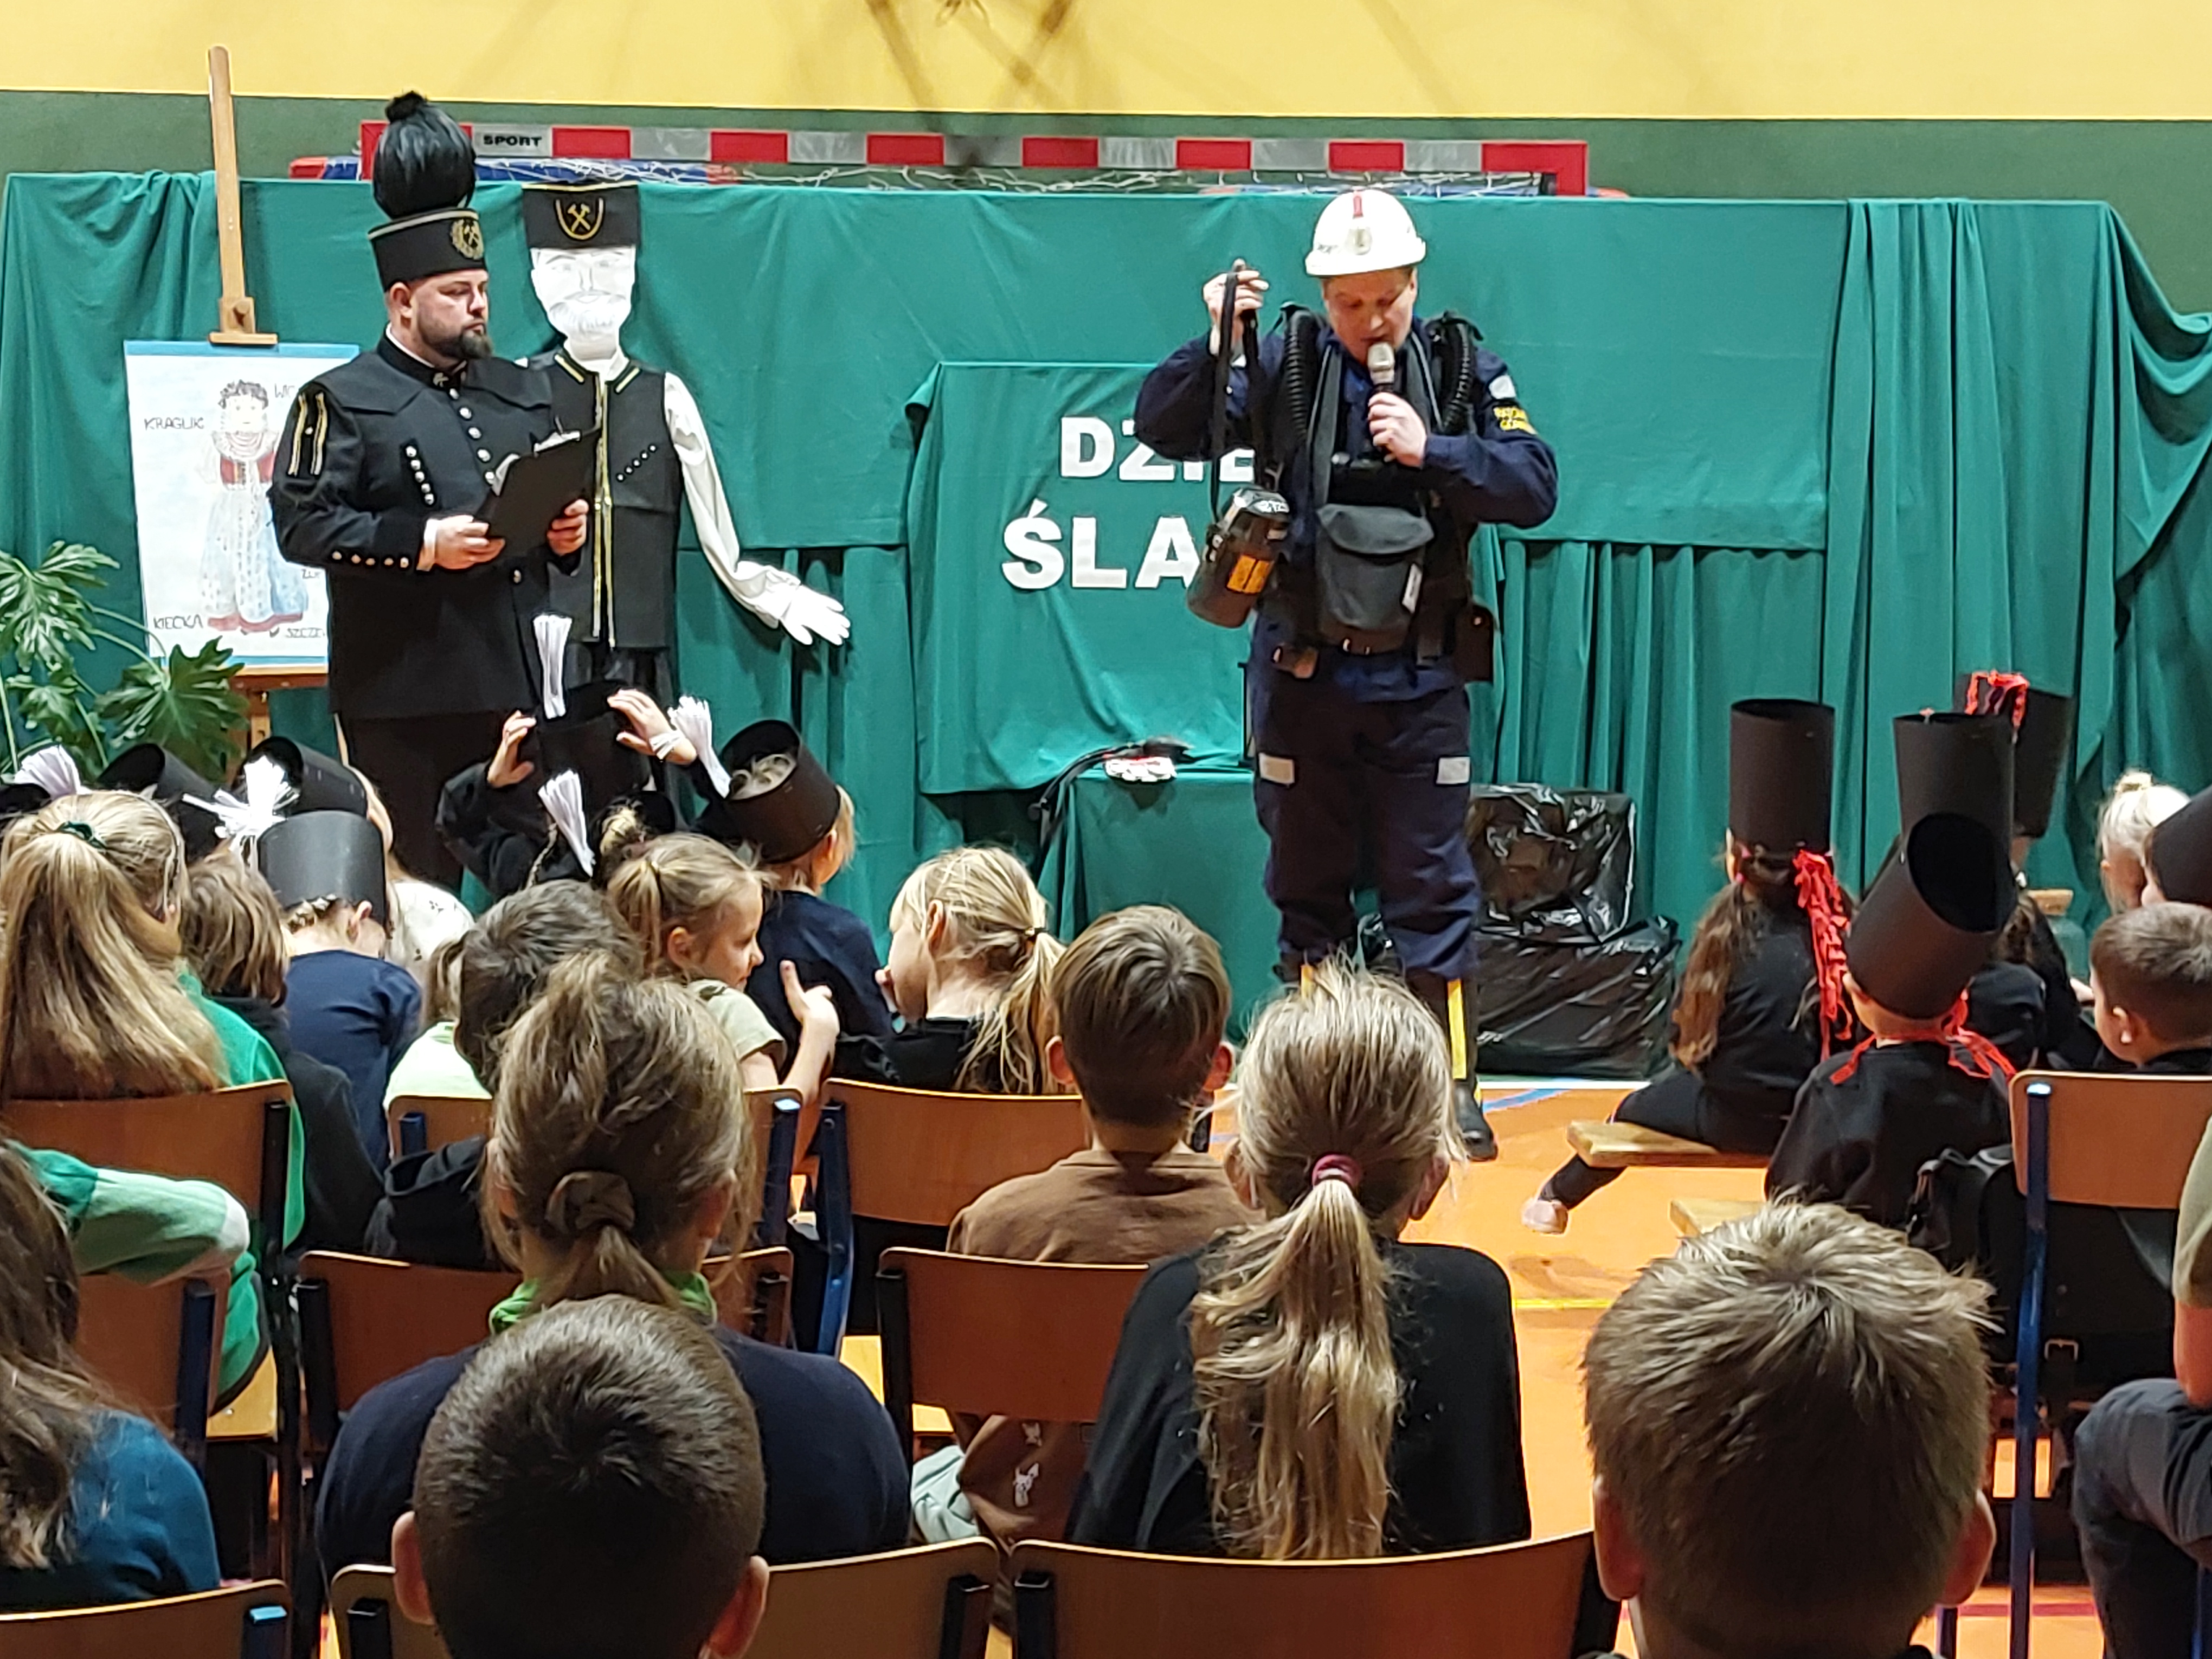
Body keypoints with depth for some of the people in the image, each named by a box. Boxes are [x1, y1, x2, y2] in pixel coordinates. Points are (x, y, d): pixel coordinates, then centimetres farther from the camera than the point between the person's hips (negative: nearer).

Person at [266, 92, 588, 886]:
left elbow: (560, 494, 27)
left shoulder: (523, 391, 18)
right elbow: (301, 523, -9)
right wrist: (423, 544, -18)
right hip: (403, 695, -5)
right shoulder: (343, 401, -1)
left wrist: (569, 529, 3)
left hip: (518, 683, 5)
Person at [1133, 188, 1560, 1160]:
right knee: (1306, 880, 10)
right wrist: (1215, 343, -18)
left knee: (1433, 883, 2)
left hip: (1420, 675, -1)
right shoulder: (1283, 362, -1)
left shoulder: (1459, 368, 0)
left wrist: (1430, 451, -18)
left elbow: (1535, 487, -6)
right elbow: (1162, 429, -4)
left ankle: (1453, 1087, 9)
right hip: (1303, 669, 1)